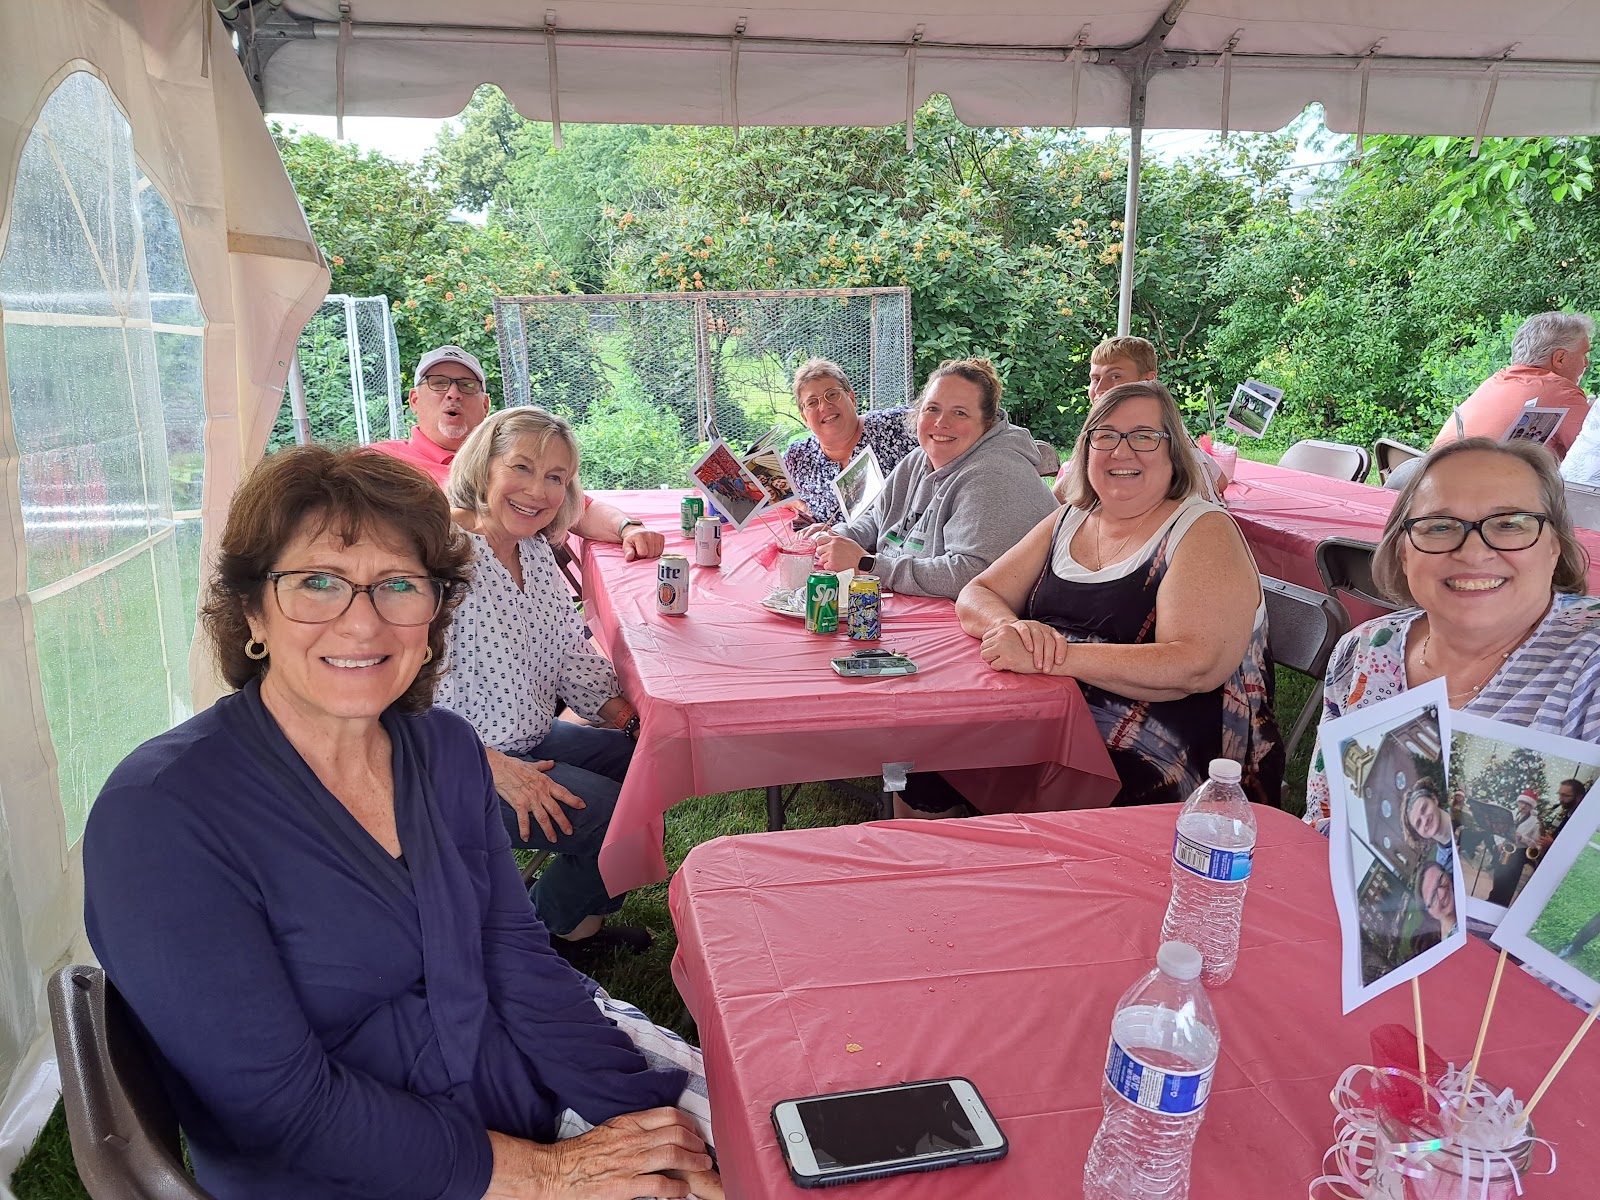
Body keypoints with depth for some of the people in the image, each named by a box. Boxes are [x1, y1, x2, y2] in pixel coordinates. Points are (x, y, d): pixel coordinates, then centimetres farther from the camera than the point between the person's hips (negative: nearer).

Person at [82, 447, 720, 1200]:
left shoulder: (446, 750, 1)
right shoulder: (160, 814, -19)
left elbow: (517, 957, 0)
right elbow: (282, 1105, -20)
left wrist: (644, 1113, -12)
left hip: (525, 1088, 6)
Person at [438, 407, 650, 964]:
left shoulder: (537, 553, 5)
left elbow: (572, 656, 13)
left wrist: (625, 712, -1)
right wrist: (498, 769, -26)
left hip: (533, 740, 9)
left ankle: (581, 921, 21)